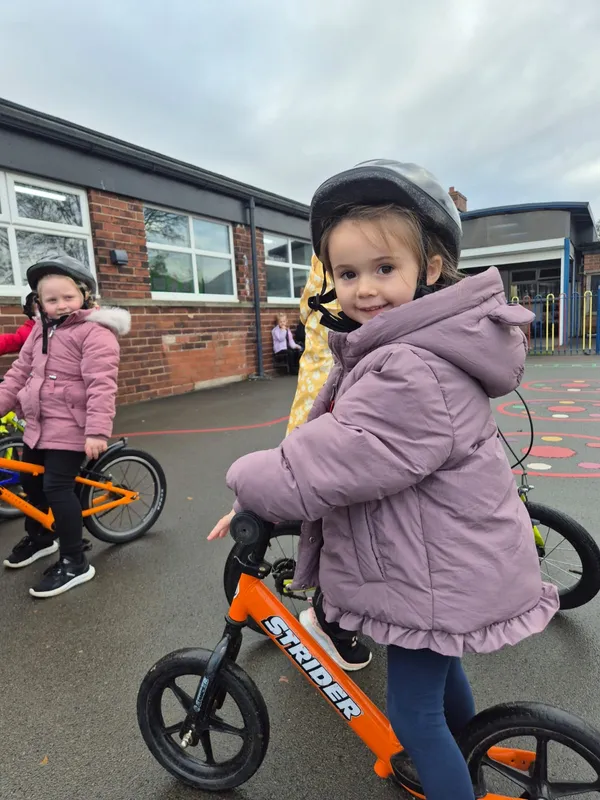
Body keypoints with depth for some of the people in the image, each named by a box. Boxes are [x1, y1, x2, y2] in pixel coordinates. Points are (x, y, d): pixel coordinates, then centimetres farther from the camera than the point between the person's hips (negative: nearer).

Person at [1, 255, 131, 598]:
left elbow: (101, 385, -24)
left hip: (70, 427, -9)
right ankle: (40, 537, 47)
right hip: (38, 424, 9)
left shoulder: (95, 332, -15)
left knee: (57, 487, -9)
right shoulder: (41, 330, 11)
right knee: (31, 480, 22)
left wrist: (97, 431, -29)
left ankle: (75, 563, 7)